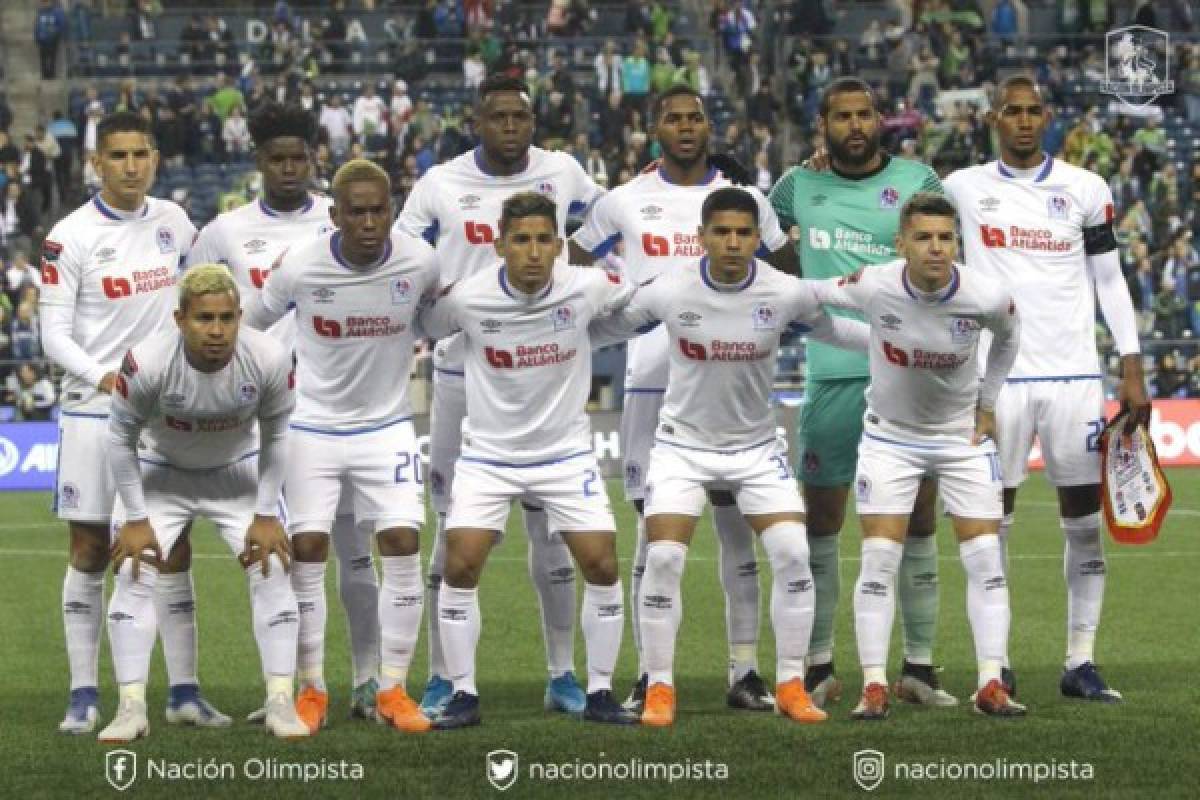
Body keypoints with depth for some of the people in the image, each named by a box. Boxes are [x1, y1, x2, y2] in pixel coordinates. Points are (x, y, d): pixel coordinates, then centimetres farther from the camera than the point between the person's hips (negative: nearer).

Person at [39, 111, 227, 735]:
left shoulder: (173, 222, 5)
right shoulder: (71, 237, -8)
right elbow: (54, 336, -11)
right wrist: (102, 376, -27)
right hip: (93, 411, -4)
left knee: (174, 549, 4)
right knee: (90, 551, 1)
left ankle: (184, 692, 9)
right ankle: (83, 696, 6)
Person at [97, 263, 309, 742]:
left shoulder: (269, 360, -28)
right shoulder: (147, 363, -33)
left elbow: (275, 436, -9)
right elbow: (121, 438, -15)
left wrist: (266, 515, -8)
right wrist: (135, 520, -12)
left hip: (238, 472, 1)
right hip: (162, 473, -1)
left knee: (271, 570, -10)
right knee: (133, 574, -12)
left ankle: (280, 703, -4)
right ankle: (131, 708, -7)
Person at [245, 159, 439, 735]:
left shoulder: (419, 262, -13)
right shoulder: (298, 266, -16)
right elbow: (252, 323, 4)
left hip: (387, 424, 1)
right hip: (313, 424, -1)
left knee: (403, 547, -7)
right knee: (307, 552, -5)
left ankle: (392, 691, 4)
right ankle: (312, 692, 8)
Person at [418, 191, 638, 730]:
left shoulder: (586, 287, -13)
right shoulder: (465, 298, -17)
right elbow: (416, 327, 3)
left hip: (566, 452, 1)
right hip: (488, 454, -1)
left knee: (602, 566, -7)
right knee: (460, 568, -12)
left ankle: (600, 694, 9)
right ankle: (463, 696, 1)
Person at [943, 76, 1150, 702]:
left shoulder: (1085, 190, 5)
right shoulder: (965, 188, 4)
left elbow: (1110, 280, 8)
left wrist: (1132, 371, 3)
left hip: (1075, 375, 1)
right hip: (999, 377, -1)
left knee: (1085, 521, 2)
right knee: (994, 523, 0)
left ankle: (1080, 662, 8)